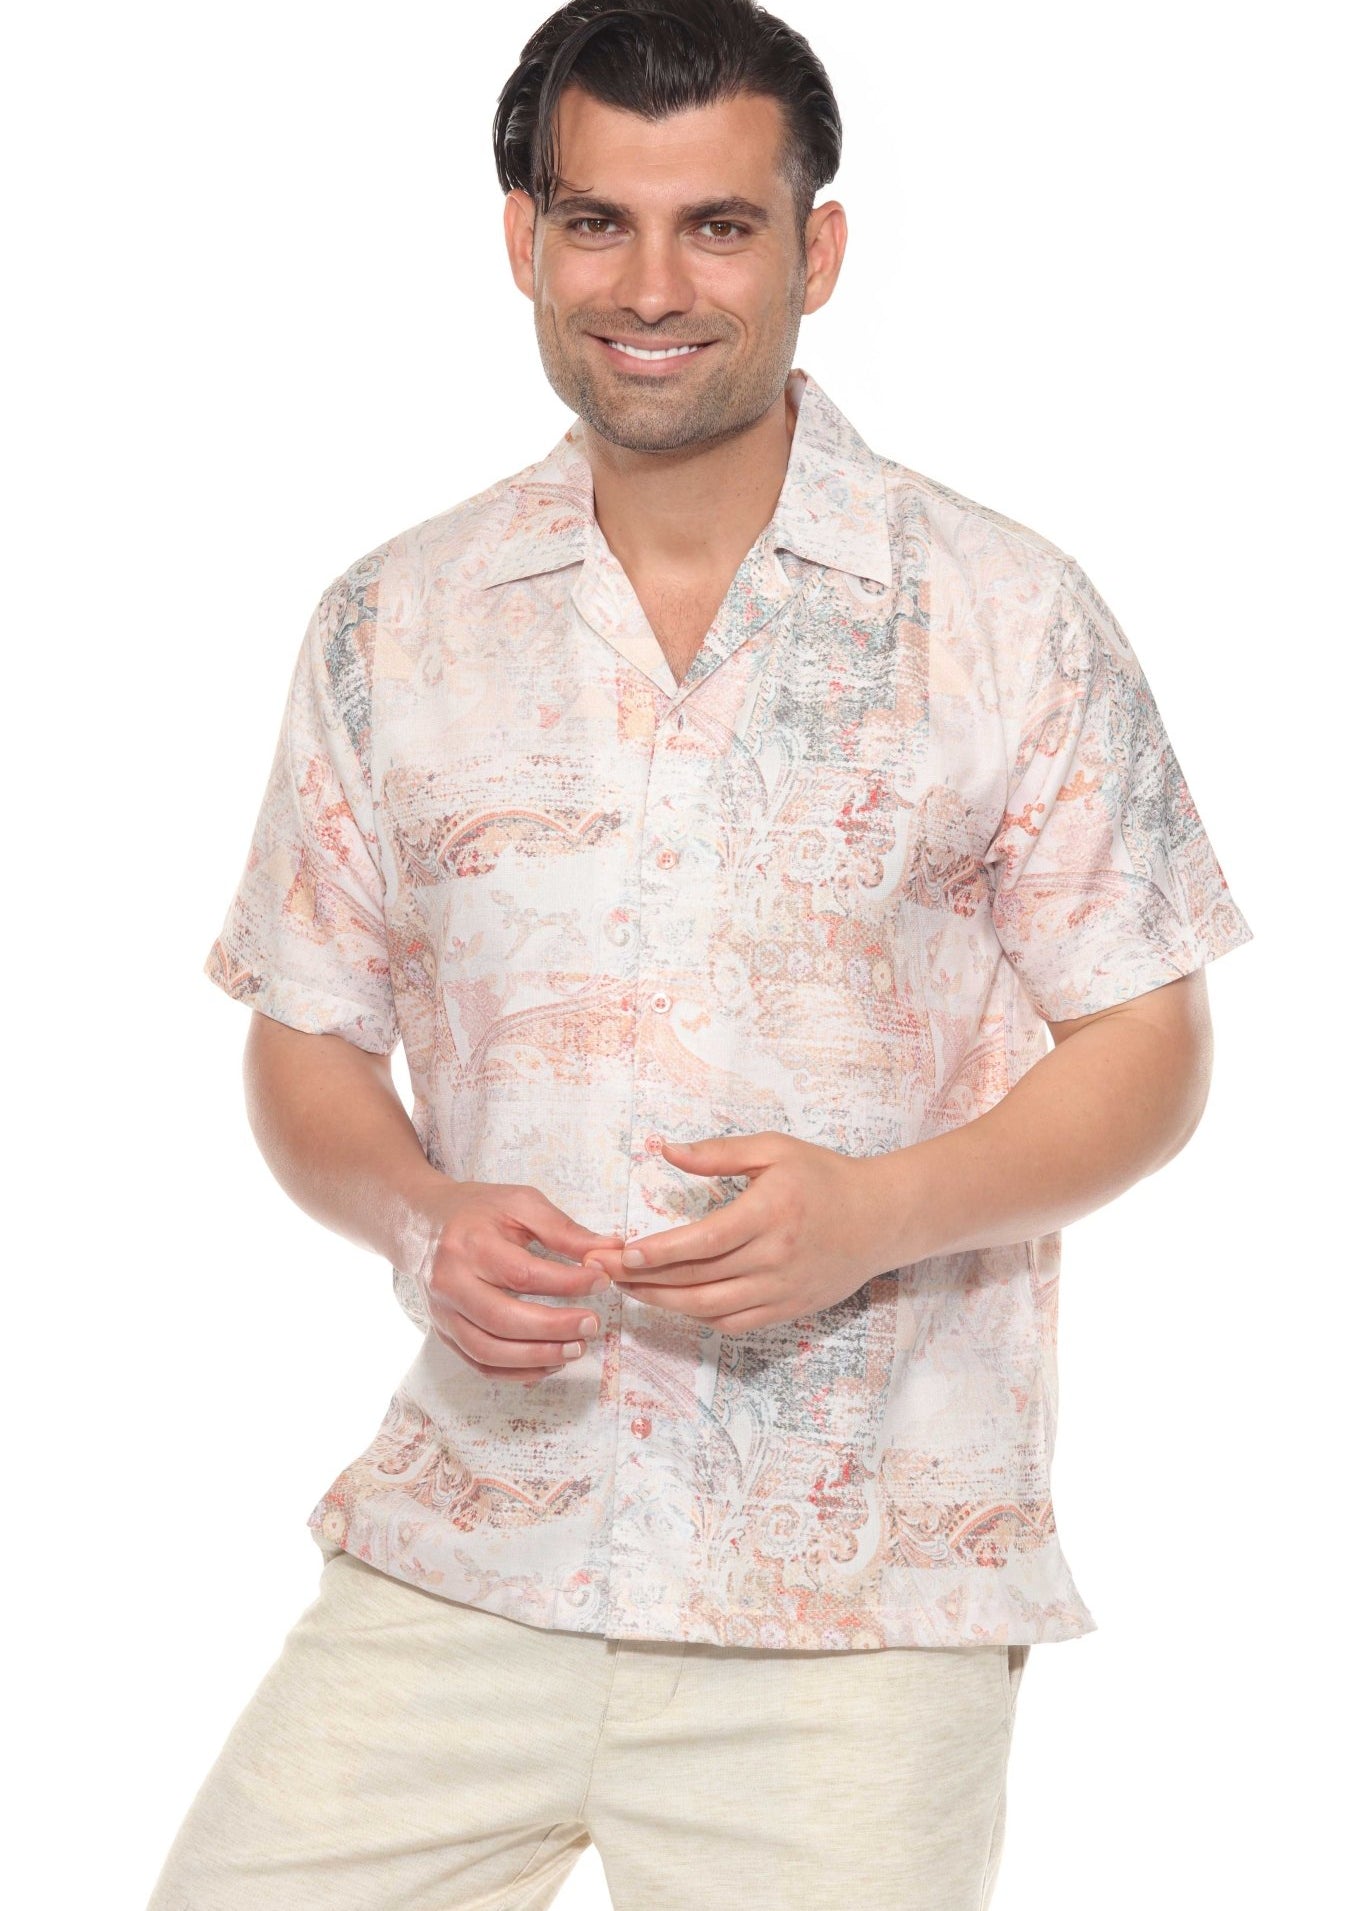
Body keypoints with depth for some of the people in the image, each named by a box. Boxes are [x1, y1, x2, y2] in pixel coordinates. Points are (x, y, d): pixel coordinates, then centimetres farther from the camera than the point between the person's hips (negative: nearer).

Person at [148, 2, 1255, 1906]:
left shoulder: (1012, 621, 0)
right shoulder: (395, 628, 7)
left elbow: (1147, 1053, 2)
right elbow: (307, 1048, 12)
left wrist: (877, 1211, -16)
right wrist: (422, 1221, -9)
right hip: (465, 1551, 2)